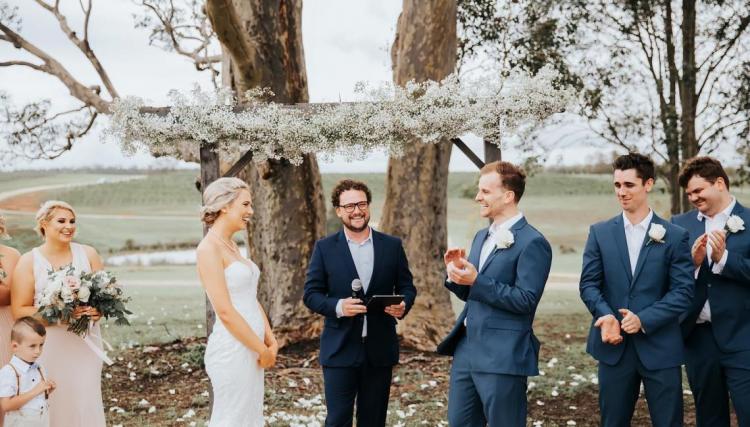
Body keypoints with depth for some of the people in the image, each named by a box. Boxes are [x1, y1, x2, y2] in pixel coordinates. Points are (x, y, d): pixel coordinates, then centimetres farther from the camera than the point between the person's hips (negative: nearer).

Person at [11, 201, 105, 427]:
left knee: (86, 402, -1)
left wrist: (98, 310, -13)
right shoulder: (28, 262, -1)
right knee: (54, 405, 0)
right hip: (49, 347, -2)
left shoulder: (88, 254, 5)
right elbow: (20, 311, -5)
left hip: (85, 342, 2)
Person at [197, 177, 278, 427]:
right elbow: (225, 311, -19)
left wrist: (271, 342, 8)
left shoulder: (231, 245, 13)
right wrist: (262, 350, -12)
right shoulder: (209, 248, -15)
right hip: (232, 349, -9)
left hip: (251, 348, 9)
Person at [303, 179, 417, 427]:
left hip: (380, 349, 2)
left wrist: (403, 305, -13)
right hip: (340, 349, -2)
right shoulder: (324, 248, 0)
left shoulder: (392, 246, 5)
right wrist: (338, 306, -19)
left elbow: (407, 287, 9)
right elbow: (311, 294, 0)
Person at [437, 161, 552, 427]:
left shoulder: (532, 242, -12)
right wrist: (457, 274, -1)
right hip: (467, 349, 8)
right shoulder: (482, 236, 15)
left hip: (503, 357, -8)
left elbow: (526, 300, -18)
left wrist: (476, 281, -22)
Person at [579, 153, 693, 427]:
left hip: (660, 347, -2)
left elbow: (683, 291, -5)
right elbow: (588, 283, 2)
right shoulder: (600, 233, 6)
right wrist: (605, 315, -17)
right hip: (614, 345, 2)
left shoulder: (675, 236, 0)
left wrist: (644, 319, -17)